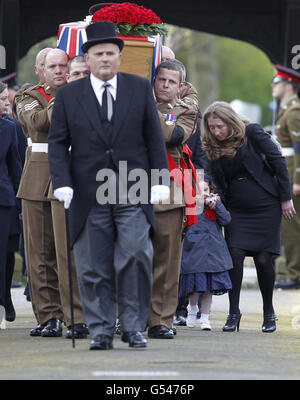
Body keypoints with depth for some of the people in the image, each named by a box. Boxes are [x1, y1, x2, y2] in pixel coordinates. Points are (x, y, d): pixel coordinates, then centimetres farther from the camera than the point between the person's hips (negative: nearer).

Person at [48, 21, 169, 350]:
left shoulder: (140, 89, 8)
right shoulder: (68, 96, 6)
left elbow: (154, 137, 8)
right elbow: (57, 143, 5)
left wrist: (160, 179, 0)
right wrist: (62, 183, -8)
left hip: (133, 195, 0)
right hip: (89, 197, 0)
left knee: (136, 258, -9)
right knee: (93, 268, 2)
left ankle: (133, 327, 2)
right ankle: (101, 331, 11)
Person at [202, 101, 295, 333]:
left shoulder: (252, 133, -8)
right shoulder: (213, 148, 3)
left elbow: (278, 163, -6)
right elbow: (219, 184, 9)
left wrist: (286, 198, -7)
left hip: (266, 207, -3)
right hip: (237, 210, 3)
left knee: (263, 259, -3)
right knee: (235, 254, -10)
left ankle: (269, 312, 13)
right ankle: (234, 312, -2)